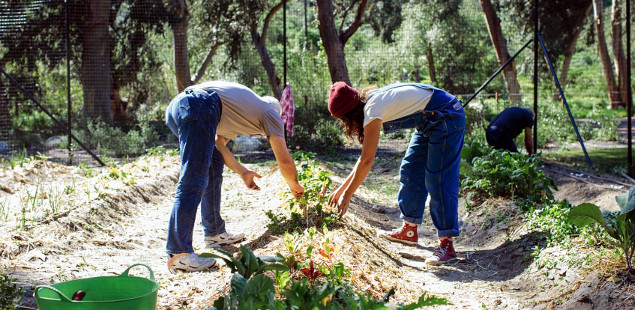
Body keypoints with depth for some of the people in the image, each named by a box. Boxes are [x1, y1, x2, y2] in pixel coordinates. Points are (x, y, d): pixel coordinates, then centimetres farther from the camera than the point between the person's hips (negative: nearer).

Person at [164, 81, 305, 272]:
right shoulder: (270, 112, 19)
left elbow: (217, 143, 34)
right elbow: (285, 162, 16)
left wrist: (242, 171, 38)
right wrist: (295, 186, 33)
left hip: (175, 105, 9)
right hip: (198, 107, -9)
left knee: (214, 165, 22)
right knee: (193, 183, -13)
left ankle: (214, 234, 26)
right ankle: (178, 253, -19)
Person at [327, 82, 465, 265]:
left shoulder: (373, 110, -20)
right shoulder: (371, 104, 9)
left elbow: (366, 161, -18)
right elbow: (366, 157, 13)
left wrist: (347, 195, -9)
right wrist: (342, 188, 14)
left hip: (447, 118, -10)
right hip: (431, 121, 10)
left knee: (438, 180, -12)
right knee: (411, 170, 13)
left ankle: (446, 245, -10)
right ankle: (409, 230, 22)